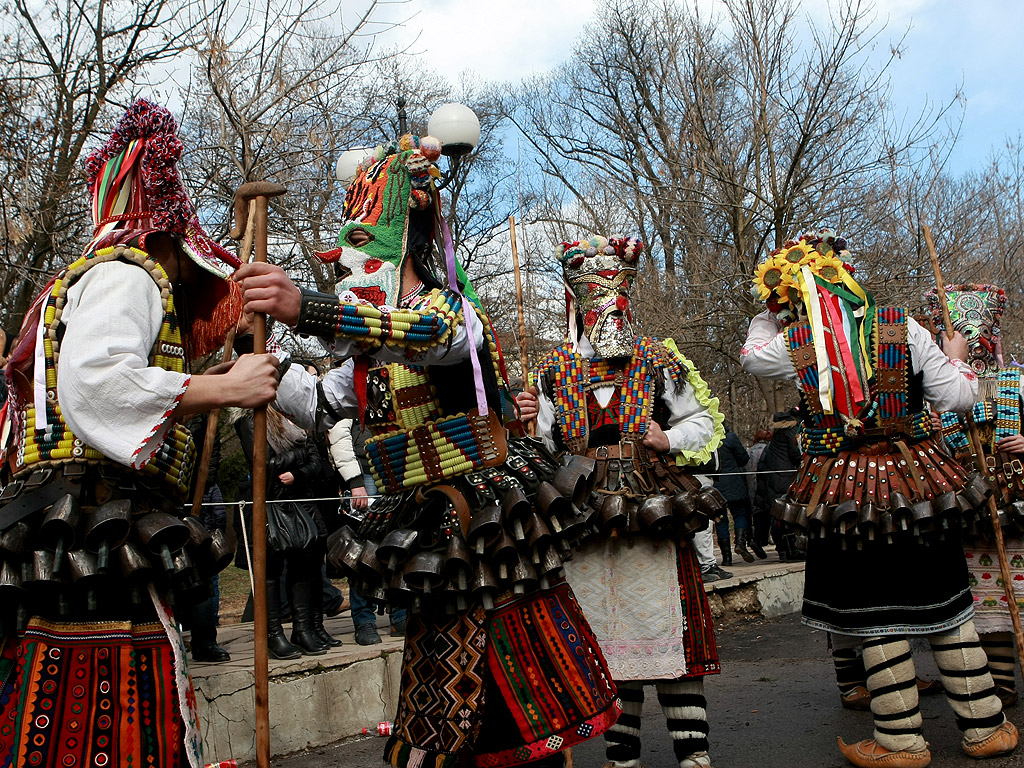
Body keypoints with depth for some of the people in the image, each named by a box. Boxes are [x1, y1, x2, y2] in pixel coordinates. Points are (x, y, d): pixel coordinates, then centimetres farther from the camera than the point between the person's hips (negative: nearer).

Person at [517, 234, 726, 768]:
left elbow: (704, 422, 12)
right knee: (608, 644, 8)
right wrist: (531, 423, -7)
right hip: (586, 531, 2)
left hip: (655, 525, -1)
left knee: (667, 634, -1)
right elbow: (546, 445, 14)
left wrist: (670, 440, -8)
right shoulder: (554, 369, 10)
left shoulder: (657, 360, 7)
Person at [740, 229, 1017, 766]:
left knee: (877, 619, 7)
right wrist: (956, 358, 17)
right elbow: (958, 397, -2)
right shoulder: (902, 328, -4)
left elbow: (750, 356, 15)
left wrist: (771, 314, 24)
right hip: (914, 482, 2)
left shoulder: (791, 344, -7)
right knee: (945, 607, 14)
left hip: (844, 494, -2)